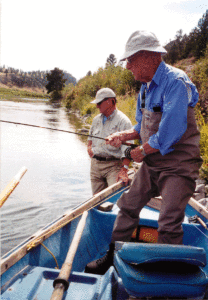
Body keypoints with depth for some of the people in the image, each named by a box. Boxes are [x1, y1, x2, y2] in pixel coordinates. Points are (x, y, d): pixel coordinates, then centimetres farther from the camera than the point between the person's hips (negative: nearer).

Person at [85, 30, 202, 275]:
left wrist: (142, 151, -13)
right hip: (152, 161, 9)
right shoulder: (146, 86, 10)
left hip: (178, 164, -8)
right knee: (127, 206, 11)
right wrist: (123, 135, 1)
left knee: (169, 223, -6)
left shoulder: (175, 82, -19)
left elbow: (170, 132, -27)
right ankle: (111, 257, 27)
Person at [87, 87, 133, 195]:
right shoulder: (96, 119, 14)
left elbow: (127, 148, -18)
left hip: (113, 165, -6)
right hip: (95, 165, 7)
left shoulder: (123, 121, -10)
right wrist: (89, 146, 11)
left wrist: (124, 169, -27)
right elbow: (91, 136, 32)